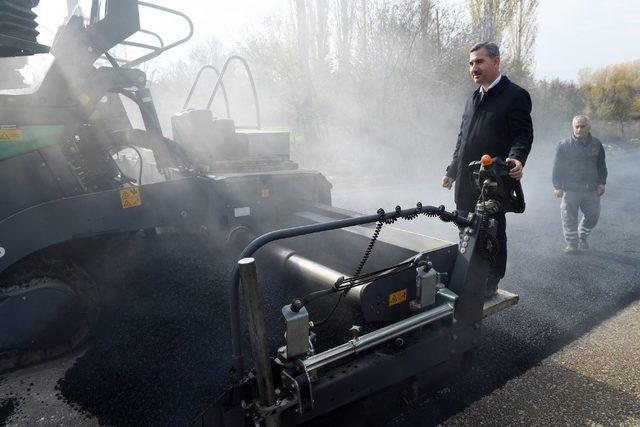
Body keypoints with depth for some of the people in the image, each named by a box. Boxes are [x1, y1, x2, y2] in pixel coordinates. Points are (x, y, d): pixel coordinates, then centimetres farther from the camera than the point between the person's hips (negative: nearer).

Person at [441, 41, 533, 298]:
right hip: (466, 183, 7)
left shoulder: (514, 95, -3)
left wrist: (517, 158, -29)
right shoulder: (473, 99, 20)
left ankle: (490, 284, 16)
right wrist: (452, 171, 24)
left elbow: (524, 134, -9)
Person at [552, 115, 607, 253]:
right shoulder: (564, 145, -5)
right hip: (570, 189, -3)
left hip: (591, 189, 4)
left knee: (593, 215, 10)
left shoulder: (596, 144, 6)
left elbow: (601, 165, 15)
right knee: (569, 217, -1)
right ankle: (571, 243, 12)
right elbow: (557, 167, -4)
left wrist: (601, 183, 9)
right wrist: (557, 186, -8)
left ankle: (582, 237, 31)